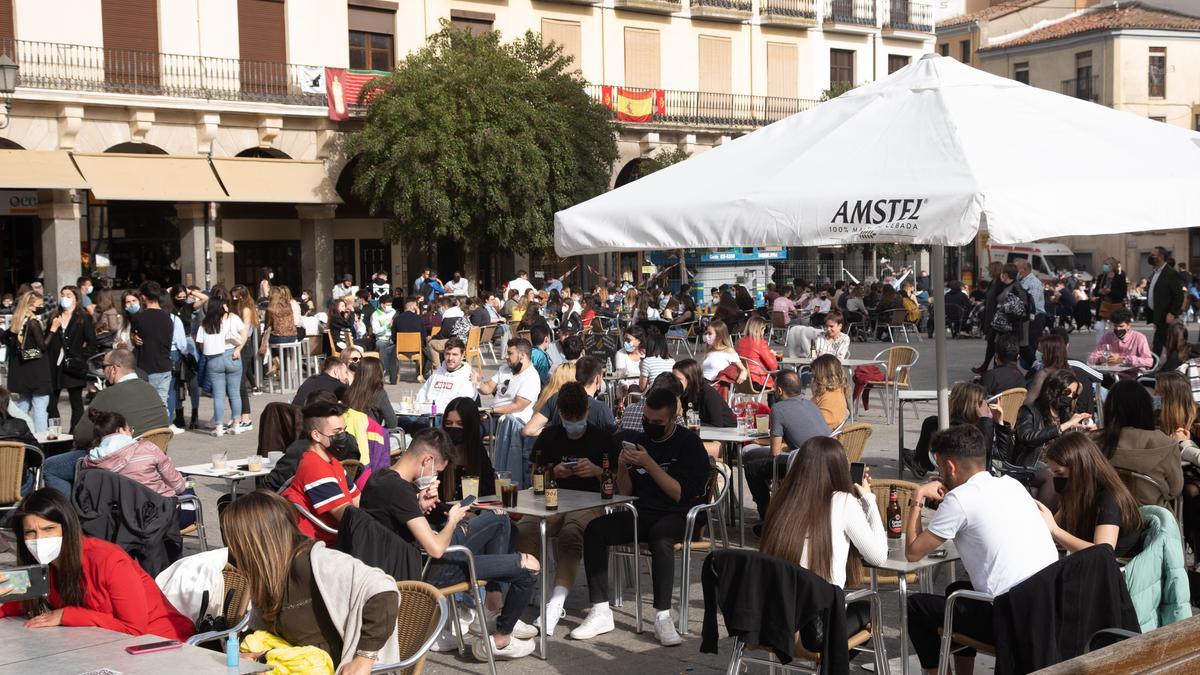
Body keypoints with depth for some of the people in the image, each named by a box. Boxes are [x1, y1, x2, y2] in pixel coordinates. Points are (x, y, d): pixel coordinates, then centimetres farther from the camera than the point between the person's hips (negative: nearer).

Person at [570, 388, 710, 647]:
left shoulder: (689, 443, -5)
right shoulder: (636, 440, 10)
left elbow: (681, 494, -14)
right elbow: (624, 492, 12)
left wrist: (649, 464, -18)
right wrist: (622, 466, -8)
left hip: (680, 516, -5)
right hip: (643, 513, 5)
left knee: (660, 535, -38)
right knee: (594, 530, -19)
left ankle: (662, 617, -34)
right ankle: (600, 612, -19)